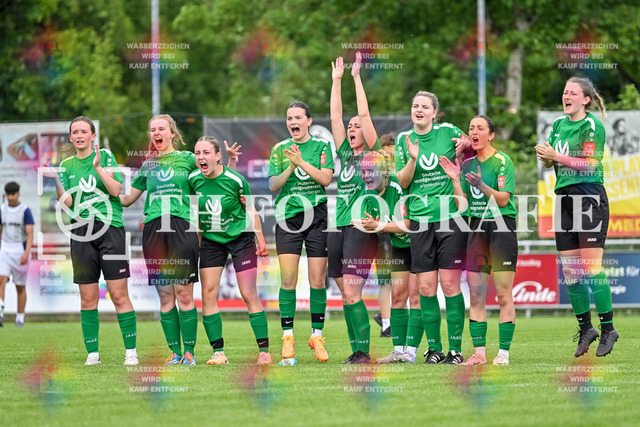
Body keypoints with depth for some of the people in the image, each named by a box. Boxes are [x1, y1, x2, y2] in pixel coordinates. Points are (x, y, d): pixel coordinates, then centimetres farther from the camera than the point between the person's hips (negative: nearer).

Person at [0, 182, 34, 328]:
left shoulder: (25, 211, -7)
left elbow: (30, 234, -12)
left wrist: (26, 253, -25)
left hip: (20, 252, -3)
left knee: (20, 287, 5)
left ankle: (20, 317, 16)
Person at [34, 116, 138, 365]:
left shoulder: (105, 156, 5)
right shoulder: (66, 165, 13)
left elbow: (116, 190, -5)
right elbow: (67, 203, 4)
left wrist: (99, 168, -14)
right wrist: (55, 181, -10)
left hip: (110, 229, -3)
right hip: (81, 234, 3)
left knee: (119, 295, -7)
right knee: (87, 298, 2)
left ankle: (131, 351, -3)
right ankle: (92, 354, 7)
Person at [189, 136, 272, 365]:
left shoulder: (235, 180, -17)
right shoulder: (193, 180, -7)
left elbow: (251, 211, -4)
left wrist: (261, 240, -2)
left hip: (240, 238, -4)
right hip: (211, 241, 4)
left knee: (249, 295, -5)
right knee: (208, 294, -6)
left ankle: (264, 350, 0)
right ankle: (218, 352, -1)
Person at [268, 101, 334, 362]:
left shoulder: (322, 147, 5)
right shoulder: (279, 150, 10)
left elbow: (326, 178, -7)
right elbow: (273, 185, 3)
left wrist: (301, 162, -16)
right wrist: (290, 168, -12)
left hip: (317, 217, -1)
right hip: (288, 217, 1)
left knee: (317, 281, -1)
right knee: (288, 280, -5)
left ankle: (317, 335, 9)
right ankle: (287, 336, 2)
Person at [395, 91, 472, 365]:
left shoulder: (448, 132, 1)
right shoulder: (404, 140, 7)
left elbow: (472, 144, 17)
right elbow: (402, 182, 3)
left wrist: (464, 148, -6)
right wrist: (413, 158, -15)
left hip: (450, 216, -2)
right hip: (420, 219, 2)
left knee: (450, 284, -6)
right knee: (426, 287, 1)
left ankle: (456, 349, -1)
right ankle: (434, 348, 11)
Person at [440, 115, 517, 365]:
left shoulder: (502, 161, -4)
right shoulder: (468, 164, 13)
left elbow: (503, 199, -11)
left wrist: (481, 185, -24)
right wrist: (455, 180, -4)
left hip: (502, 227, -6)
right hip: (477, 228, 6)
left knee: (503, 295, -6)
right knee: (475, 296, 2)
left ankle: (503, 352, -4)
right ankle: (479, 352, 5)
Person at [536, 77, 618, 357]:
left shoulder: (592, 126, -7)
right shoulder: (559, 124, 15)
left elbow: (590, 163, -16)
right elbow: (550, 161, 19)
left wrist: (557, 156, -20)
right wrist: (545, 157, -3)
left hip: (590, 197, -7)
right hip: (565, 199, 7)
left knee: (591, 266, -11)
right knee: (569, 269, 5)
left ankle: (608, 328, -4)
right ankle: (585, 328, 15)